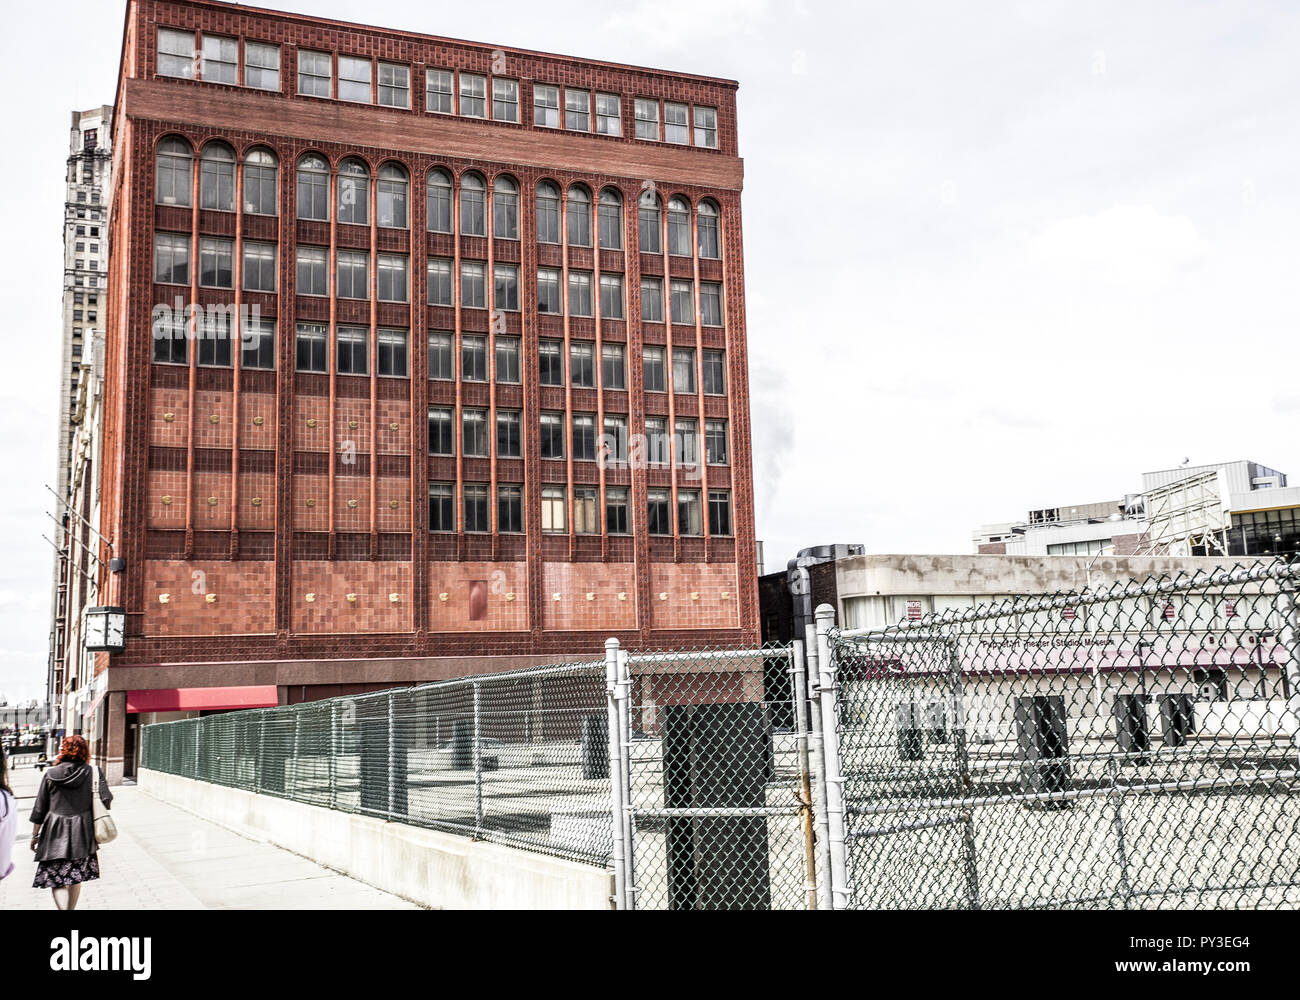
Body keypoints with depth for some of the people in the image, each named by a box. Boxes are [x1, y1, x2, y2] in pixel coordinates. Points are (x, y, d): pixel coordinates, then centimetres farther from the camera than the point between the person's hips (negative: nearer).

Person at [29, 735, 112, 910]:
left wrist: (35, 835, 12)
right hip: (82, 834, 1)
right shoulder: (94, 772, -3)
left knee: (56, 879, 0)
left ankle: (63, 907, -19)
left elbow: (39, 810, 3)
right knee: (76, 877, 15)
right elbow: (106, 801, -7)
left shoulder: (50, 775, -1)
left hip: (55, 834, -1)